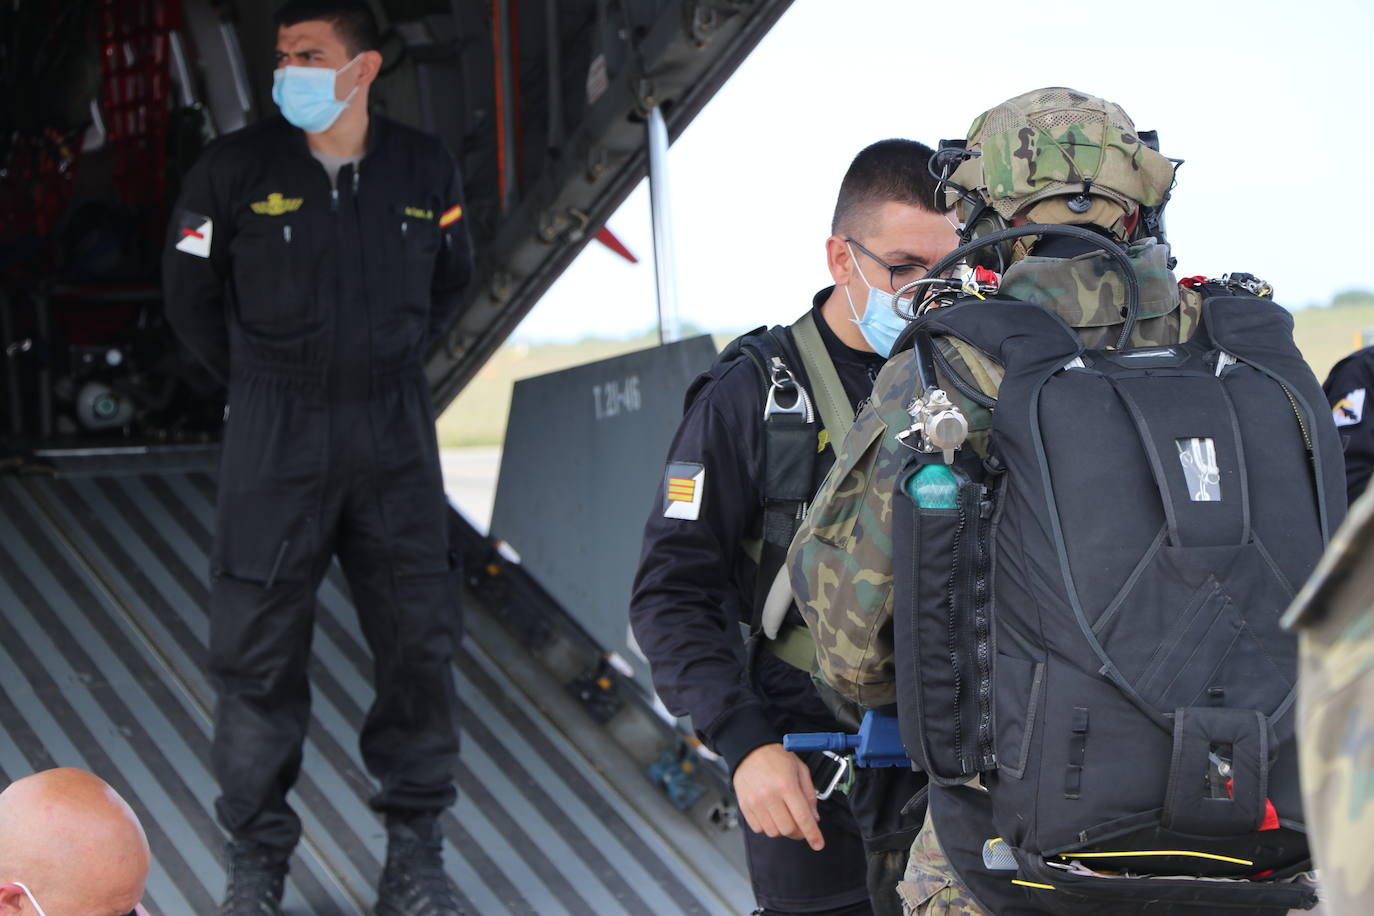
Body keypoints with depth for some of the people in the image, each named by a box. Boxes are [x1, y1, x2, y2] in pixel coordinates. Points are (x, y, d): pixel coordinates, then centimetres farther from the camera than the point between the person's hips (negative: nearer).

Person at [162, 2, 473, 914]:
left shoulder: (424, 169, -2)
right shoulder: (237, 169, -8)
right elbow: (192, 297, 7)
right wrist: (266, 383, 10)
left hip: (395, 434, 2)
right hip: (276, 438, -2)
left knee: (419, 640, 5)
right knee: (260, 649, 1)